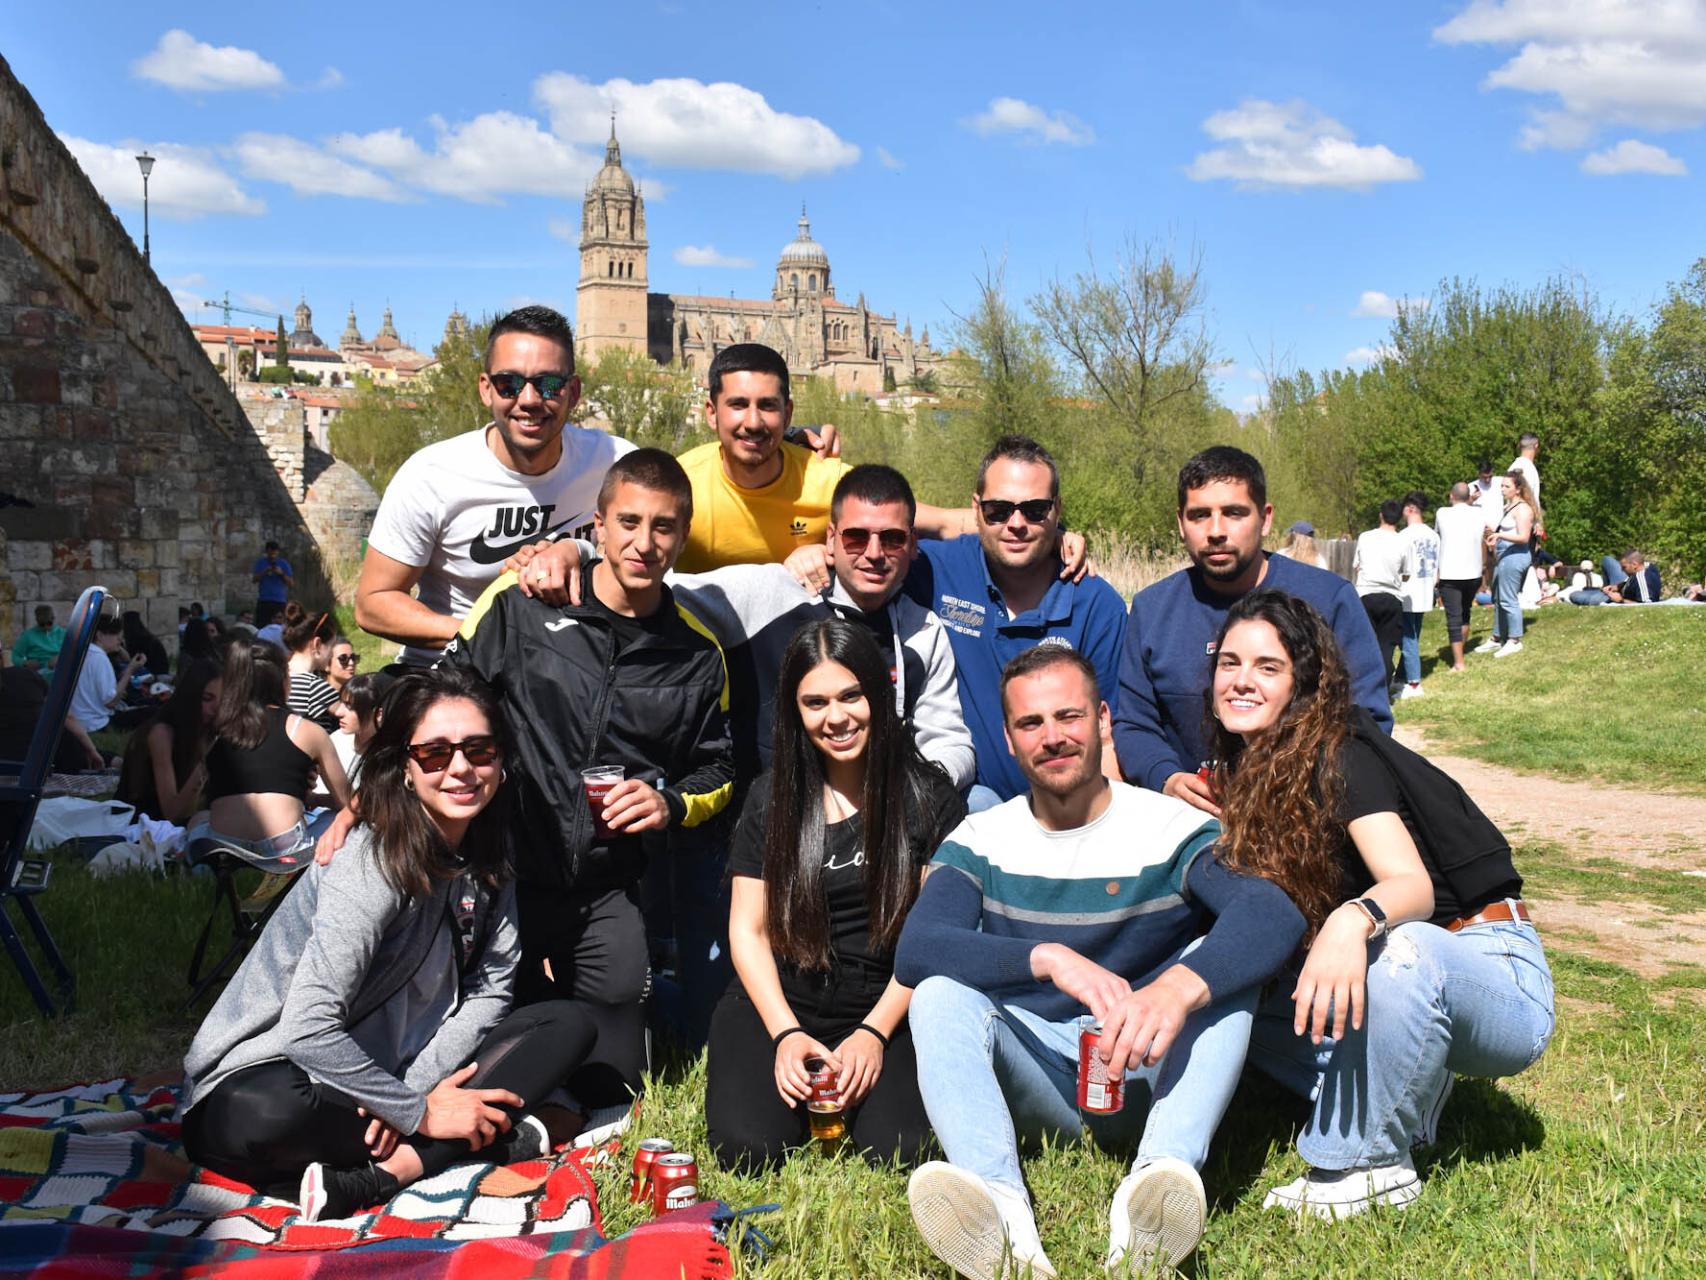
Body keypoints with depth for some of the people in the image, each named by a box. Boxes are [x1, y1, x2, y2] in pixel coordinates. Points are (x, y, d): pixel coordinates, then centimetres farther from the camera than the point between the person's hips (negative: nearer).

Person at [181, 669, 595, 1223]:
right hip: (271, 1070, -7)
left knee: (568, 1024, -8)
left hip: (381, 1066, 8)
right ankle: (493, 1137, -22)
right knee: (266, 1117, -42)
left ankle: (363, 1181, -22)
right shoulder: (374, 869, -23)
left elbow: (490, 989, -2)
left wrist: (416, 1089, -18)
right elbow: (309, 1030, -30)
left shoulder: (485, 861, 0)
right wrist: (417, 1112, -23)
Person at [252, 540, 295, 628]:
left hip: (279, 601, -1)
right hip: (263, 601, 1)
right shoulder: (260, 562, 10)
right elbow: (254, 579, 3)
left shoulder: (284, 564, 5)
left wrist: (282, 573, -12)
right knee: (260, 627, -9)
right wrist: (265, 571, -11)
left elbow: (292, 584, 2)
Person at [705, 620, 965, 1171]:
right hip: (777, 1003, 1)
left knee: (896, 1148, -24)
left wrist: (875, 1031, -11)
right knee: (748, 1149, -21)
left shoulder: (929, 796, -1)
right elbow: (748, 928, 4)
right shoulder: (771, 798, 3)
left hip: (886, 1005, -1)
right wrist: (786, 1033, -9)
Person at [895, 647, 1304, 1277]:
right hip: (1033, 1079, 1)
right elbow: (914, 950, -17)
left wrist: (1181, 986, -44)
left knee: (1222, 963, -23)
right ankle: (1001, 1212, -47)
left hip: (1147, 1077, -1)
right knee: (940, 991, -23)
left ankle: (1162, 1175, -45)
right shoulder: (980, 841, 1)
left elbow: (1274, 914, -24)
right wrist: (1046, 958, -34)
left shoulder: (1173, 829, -5)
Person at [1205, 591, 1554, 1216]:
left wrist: (1354, 920, -54)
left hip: (1490, 969, -7)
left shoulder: (1339, 757, -19)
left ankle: (1366, 1167, -20)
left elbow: (1413, 884, -32)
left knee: (1400, 946, -39)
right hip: (1373, 982, 8)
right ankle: (1409, 1093, 3)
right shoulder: (1246, 770, 4)